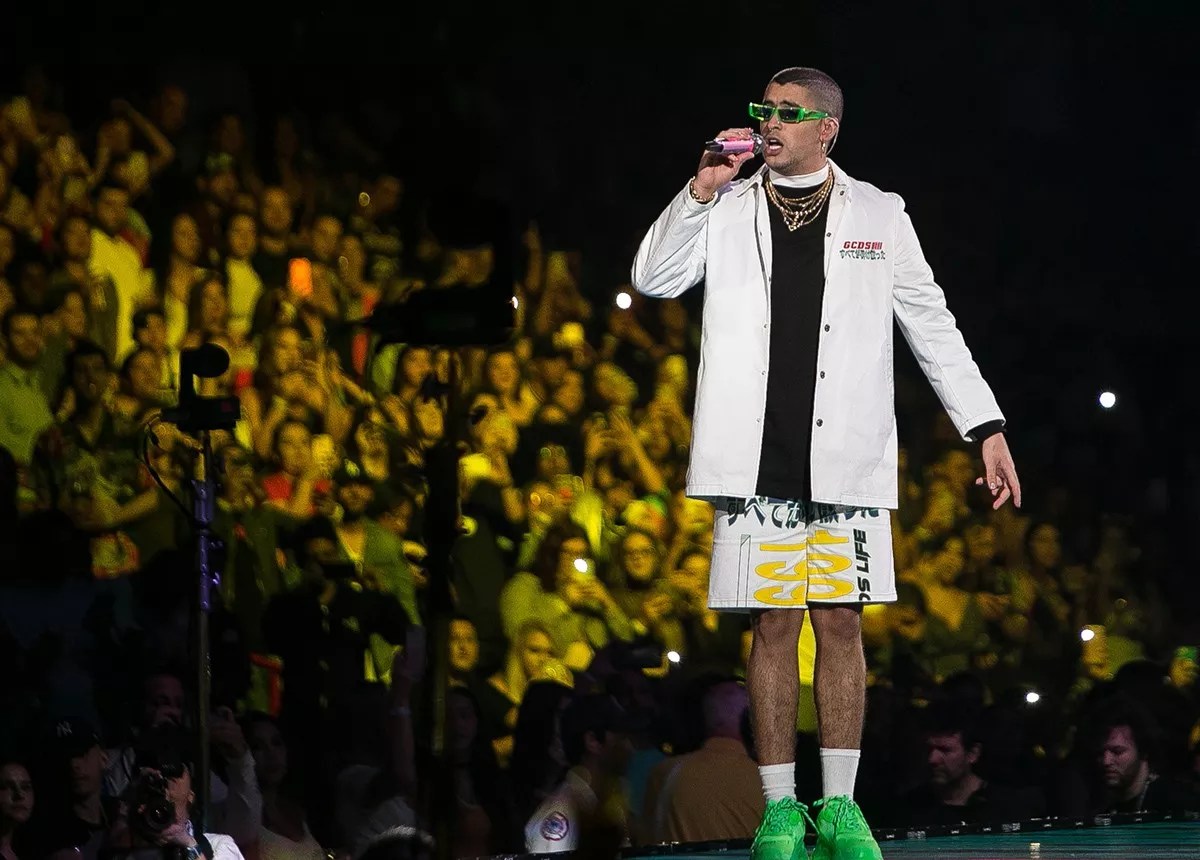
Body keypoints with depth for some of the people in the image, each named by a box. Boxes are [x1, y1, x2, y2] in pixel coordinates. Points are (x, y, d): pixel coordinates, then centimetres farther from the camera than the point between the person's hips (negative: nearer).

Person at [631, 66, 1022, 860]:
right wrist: (700, 192, -9)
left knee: (841, 623, 0)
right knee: (774, 623, 1)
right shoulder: (728, 212, 9)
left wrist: (987, 427, 5)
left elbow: (932, 325, 10)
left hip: (846, 458, 0)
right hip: (759, 459, 0)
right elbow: (654, 280, 0)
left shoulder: (878, 216, 8)